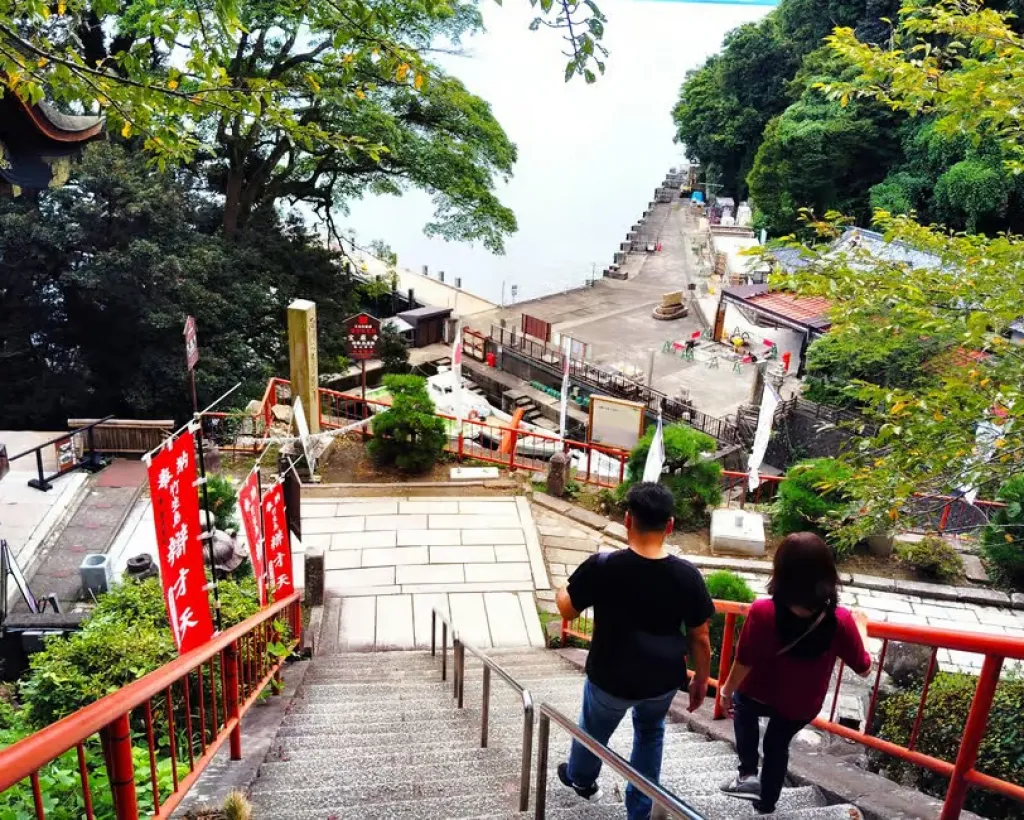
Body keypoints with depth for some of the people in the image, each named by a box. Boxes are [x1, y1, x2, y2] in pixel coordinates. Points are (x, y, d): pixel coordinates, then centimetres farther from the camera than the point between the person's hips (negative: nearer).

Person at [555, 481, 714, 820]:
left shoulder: (602, 567, -25)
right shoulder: (687, 575, -18)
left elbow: (567, 610, -10)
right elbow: (700, 638, -8)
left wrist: (561, 591, 12)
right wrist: (701, 679, 8)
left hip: (611, 679, -1)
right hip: (664, 680, 2)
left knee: (594, 729, 29)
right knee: (650, 732, 32)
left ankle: (580, 778, 58)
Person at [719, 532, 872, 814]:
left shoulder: (762, 612, -32)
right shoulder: (841, 621, -26)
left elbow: (744, 663, -21)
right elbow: (864, 669, -11)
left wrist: (727, 691, 0)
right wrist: (861, 628, 6)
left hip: (758, 696, -2)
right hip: (802, 707, 2)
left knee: (741, 701, 34)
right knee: (778, 745, 30)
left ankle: (747, 773, 26)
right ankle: (766, 803, 51)